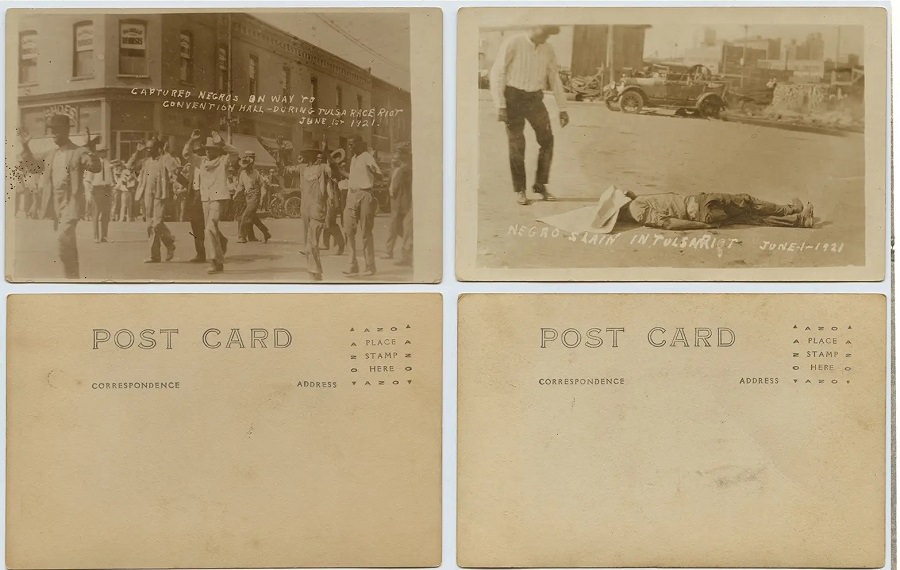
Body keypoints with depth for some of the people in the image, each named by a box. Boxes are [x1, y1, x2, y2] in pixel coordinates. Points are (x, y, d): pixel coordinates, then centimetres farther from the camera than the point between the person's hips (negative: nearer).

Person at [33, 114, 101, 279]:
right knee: (67, 243, 15)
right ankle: (74, 276, 24)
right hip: (56, 205, 7)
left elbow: (95, 167, -23)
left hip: (71, 204, -7)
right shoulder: (52, 155, 14)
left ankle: (71, 275, -15)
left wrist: (90, 150, -38)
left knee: (62, 238, -22)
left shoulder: (78, 152, -8)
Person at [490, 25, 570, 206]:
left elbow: (555, 79, 12)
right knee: (517, 144, -3)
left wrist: (563, 109, 8)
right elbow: (497, 73, -10)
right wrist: (500, 106, -16)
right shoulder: (513, 43, -10)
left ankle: (540, 184, 12)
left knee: (547, 140, -2)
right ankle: (519, 190, 9)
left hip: (535, 99, 5)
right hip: (514, 97, -4)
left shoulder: (548, 51, 4)